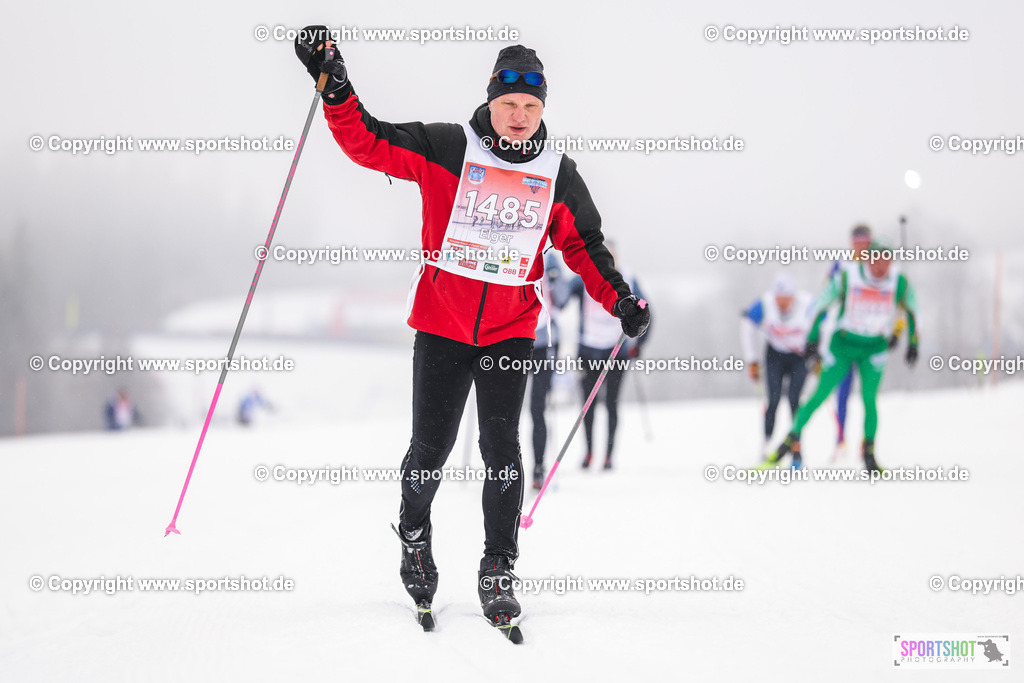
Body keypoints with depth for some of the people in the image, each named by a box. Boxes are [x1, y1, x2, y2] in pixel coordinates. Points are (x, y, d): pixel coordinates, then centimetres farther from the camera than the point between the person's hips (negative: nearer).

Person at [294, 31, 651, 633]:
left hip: (511, 329, 1)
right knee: (431, 447, 3)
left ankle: (498, 571, 4)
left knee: (502, 448, -5)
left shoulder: (558, 175, 3)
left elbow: (583, 244, 14)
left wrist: (621, 300, 3)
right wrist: (335, 85, -20)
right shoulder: (446, 149, -6)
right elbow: (369, 142, -6)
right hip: (442, 323, -1)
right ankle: (414, 536, 32)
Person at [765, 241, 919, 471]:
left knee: (869, 399, -11)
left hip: (875, 348, 1)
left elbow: (913, 311, 8)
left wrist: (913, 344, 7)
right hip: (843, 343, -1)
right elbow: (820, 305, -5)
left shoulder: (899, 282, -9)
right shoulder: (846, 277, -15)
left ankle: (868, 452, 4)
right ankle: (792, 440, 6)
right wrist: (812, 340, -5)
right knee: (820, 395, -4)